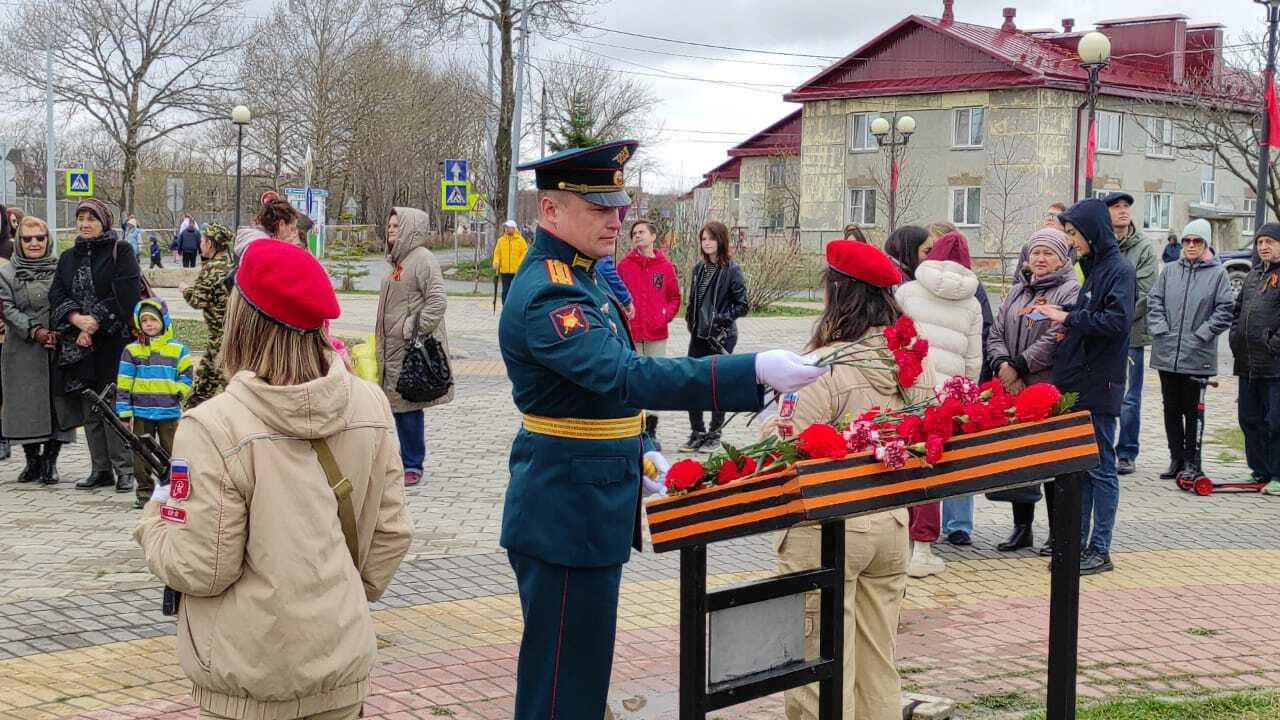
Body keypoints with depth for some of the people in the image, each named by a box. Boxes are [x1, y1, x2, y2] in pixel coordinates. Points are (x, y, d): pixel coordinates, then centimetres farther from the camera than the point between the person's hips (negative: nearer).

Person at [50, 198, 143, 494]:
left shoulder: (120, 252, -1)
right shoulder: (68, 258, 16)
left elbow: (125, 294, -11)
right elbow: (57, 295, 7)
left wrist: (96, 322, -14)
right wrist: (76, 318, -12)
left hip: (114, 342, -5)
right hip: (80, 344, 5)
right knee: (90, 409, 7)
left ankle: (123, 470, -3)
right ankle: (101, 469, 13)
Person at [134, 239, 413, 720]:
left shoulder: (214, 427, -20)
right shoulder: (370, 406, -6)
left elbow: (200, 569, -16)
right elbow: (391, 533, 2)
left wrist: (154, 519, 4)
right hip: (344, 668, 4)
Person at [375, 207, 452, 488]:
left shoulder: (422, 258, -12)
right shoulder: (399, 261, 17)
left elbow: (438, 300, -20)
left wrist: (416, 328, -20)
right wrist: (380, 335, 21)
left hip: (412, 349, -9)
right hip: (393, 348, 9)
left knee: (408, 406, -5)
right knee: (397, 404, 12)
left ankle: (413, 466, 2)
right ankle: (403, 460, 21)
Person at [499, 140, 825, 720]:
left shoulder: (575, 277, 11)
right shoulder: (547, 293, -22)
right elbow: (628, 377, -35)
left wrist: (636, 455, 16)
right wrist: (756, 370, -39)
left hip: (588, 507, 10)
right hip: (567, 515, -10)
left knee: (584, 666, 19)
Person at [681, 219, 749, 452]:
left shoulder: (731, 270, -8)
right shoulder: (699, 268, 8)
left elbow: (742, 305, -7)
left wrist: (722, 318, -17)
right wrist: (690, 319, 6)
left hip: (722, 337, -5)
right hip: (699, 335, 5)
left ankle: (714, 434, 16)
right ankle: (697, 433, 14)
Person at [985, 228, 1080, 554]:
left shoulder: (1070, 291, -5)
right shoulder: (1018, 291, 17)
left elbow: (1056, 339, -16)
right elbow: (996, 334, 10)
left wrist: (1019, 366, -15)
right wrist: (1003, 365, -9)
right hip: (1014, 391, 6)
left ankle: (1059, 532, 9)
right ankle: (1022, 527, 22)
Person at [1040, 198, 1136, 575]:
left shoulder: (1119, 269, -11)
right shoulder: (1094, 268, 15)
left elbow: (1117, 321, -23)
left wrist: (1069, 318, -16)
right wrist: (1066, 320, 4)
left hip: (1098, 387, -9)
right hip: (1076, 383, 9)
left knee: (1100, 469, -2)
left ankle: (1100, 551, 4)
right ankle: (1077, 543, 18)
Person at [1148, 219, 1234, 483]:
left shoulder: (1218, 273, -1)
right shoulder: (1170, 270, 8)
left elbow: (1225, 310, -5)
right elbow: (1154, 302, 8)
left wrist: (1201, 334, -11)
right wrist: (1160, 330, -4)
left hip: (1197, 356, -4)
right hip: (1166, 353, 4)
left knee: (1192, 409, 2)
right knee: (1171, 408, 10)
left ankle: (1191, 461, 12)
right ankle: (1176, 458, 21)